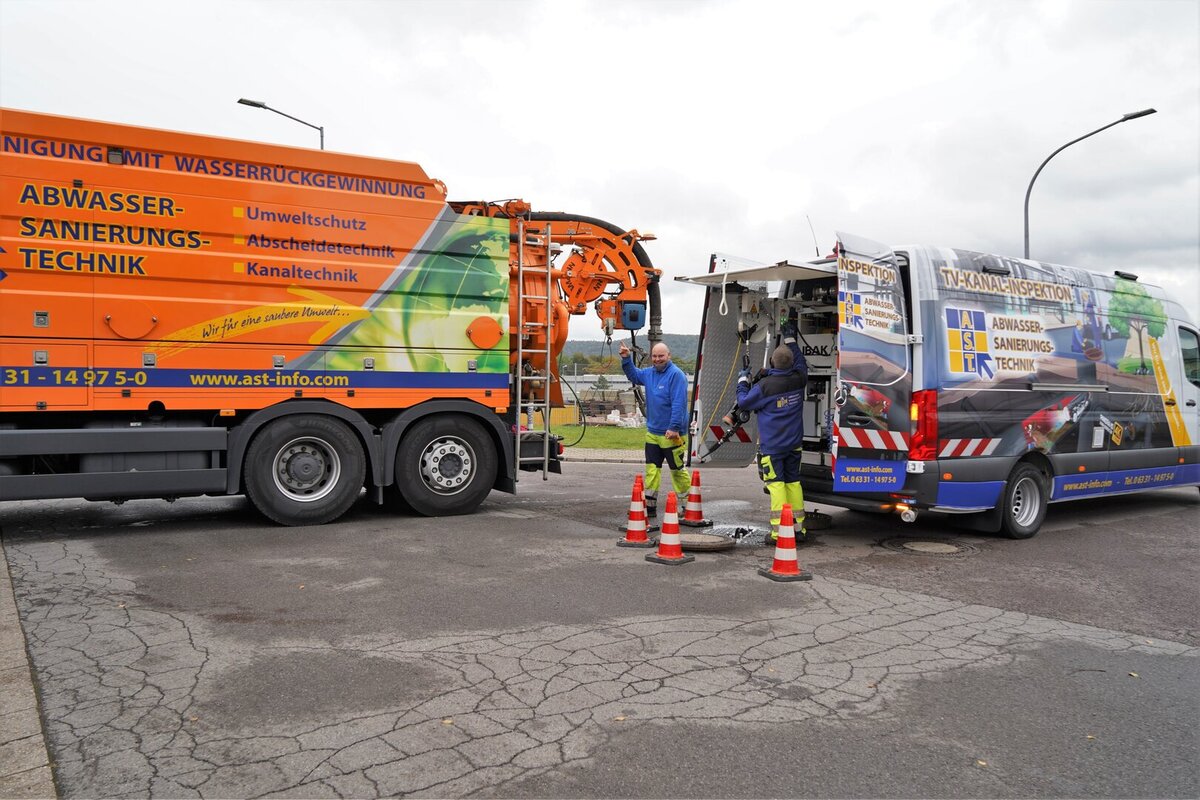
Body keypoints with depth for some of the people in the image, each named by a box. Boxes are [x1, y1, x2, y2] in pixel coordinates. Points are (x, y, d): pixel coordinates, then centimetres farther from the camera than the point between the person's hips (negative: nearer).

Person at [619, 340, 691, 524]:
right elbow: (634, 376, 30)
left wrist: (674, 428, -23)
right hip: (652, 433, 7)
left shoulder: (676, 375, -15)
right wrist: (626, 359, 15)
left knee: (677, 470, 4)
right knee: (652, 470, 6)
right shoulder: (649, 373, 9)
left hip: (671, 435, -7)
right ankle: (650, 507, 10)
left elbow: (679, 404, -20)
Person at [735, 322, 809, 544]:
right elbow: (801, 362, 23)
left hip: (772, 445, -6)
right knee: (793, 481, 13)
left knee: (776, 484, -5)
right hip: (794, 443, 6)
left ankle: (779, 531, -7)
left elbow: (744, 402, -3)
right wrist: (790, 339, 30)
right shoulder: (798, 379, 0)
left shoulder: (765, 385, -16)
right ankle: (798, 528, 17)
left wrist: (742, 380, 13)